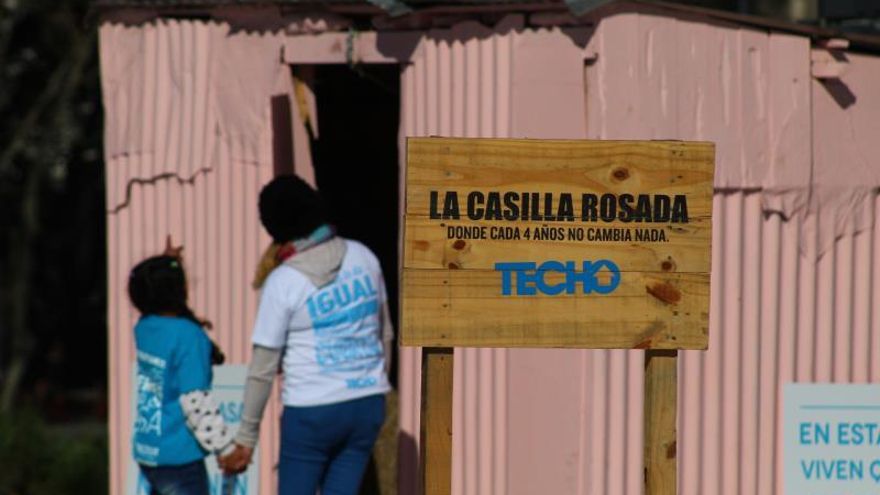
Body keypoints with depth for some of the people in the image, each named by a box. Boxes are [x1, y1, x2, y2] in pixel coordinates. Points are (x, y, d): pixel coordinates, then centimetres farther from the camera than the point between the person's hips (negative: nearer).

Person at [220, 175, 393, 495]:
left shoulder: (282, 282, -12)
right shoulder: (362, 257, 2)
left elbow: (263, 367, -8)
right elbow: (385, 333, 13)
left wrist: (246, 438, -1)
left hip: (313, 412, -5)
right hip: (367, 406, 5)